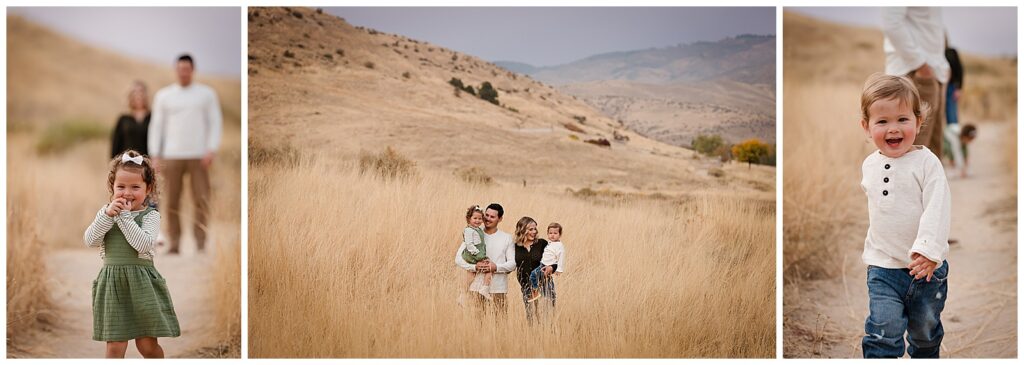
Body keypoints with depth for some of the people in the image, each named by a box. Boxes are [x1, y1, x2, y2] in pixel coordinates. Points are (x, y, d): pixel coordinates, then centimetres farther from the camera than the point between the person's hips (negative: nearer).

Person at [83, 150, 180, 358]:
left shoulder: (150, 215, -3)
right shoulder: (106, 212, 9)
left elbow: (143, 244, -19)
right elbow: (90, 241, -3)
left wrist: (124, 216, -17)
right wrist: (108, 215, -14)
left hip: (141, 283, -2)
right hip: (112, 282, 2)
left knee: (147, 345, 4)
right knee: (115, 345, 1)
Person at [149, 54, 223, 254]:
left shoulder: (206, 94, 8)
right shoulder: (163, 95, 10)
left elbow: (215, 123, 5)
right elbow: (156, 126, 11)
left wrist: (211, 150, -7)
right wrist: (155, 155, 3)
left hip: (199, 155, -1)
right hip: (172, 156, 1)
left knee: (201, 200, -7)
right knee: (172, 202, -2)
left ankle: (200, 242, -1)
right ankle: (174, 243, 4)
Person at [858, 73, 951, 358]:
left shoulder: (927, 162, -11)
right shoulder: (869, 165, 4)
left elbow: (937, 209, -19)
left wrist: (928, 250, -30)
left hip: (926, 267, -2)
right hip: (883, 269, 2)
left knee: (925, 333, 17)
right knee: (883, 334, -9)